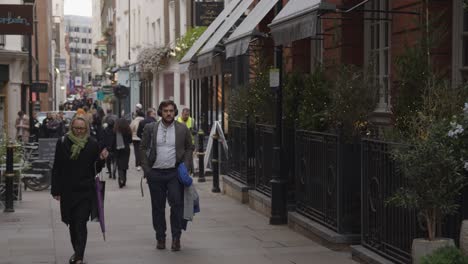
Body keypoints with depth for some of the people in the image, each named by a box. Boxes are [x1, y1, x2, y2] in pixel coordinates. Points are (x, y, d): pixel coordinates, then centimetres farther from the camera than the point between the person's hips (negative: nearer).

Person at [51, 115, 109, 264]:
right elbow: (57, 168, 3)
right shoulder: (62, 143, 1)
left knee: (80, 223, -10)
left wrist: (101, 159, -15)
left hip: (85, 191, -2)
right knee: (72, 223, 14)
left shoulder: (92, 145, -1)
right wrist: (56, 190, 0)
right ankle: (77, 252, 31)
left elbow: (96, 169, 6)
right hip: (68, 191, 2)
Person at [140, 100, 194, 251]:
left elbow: (189, 148, 10)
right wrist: (146, 168, 0)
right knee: (158, 207, 7)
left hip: (174, 172, -1)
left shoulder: (182, 129, 2)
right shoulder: (150, 128, 3)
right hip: (155, 173, 1)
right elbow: (143, 148, 7)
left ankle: (176, 237, 1)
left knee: (177, 203, -9)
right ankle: (160, 237, 18)